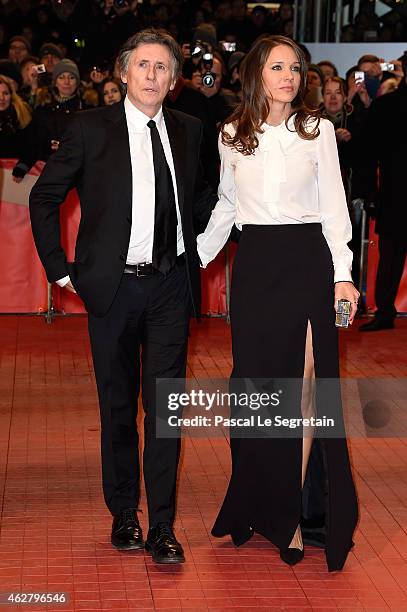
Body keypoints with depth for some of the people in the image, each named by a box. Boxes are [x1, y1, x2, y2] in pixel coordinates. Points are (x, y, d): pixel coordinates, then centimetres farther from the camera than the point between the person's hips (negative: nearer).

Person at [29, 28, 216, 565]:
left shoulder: (189, 131, 6)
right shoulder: (90, 128, -3)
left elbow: (202, 196, 22)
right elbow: (44, 198, 3)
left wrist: (198, 251, 10)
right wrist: (60, 267, -2)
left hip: (170, 284, 2)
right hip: (113, 284, -1)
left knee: (165, 406, 0)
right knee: (118, 406, 10)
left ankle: (163, 528, 7)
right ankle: (124, 515, 24)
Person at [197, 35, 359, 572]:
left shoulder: (318, 130, 2)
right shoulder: (231, 136, 6)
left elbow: (333, 207, 0)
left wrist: (343, 275, -8)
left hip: (307, 260, -2)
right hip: (255, 265, 2)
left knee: (303, 385, -5)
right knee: (255, 383, 6)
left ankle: (294, 511, 3)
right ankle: (261, 503, 19)